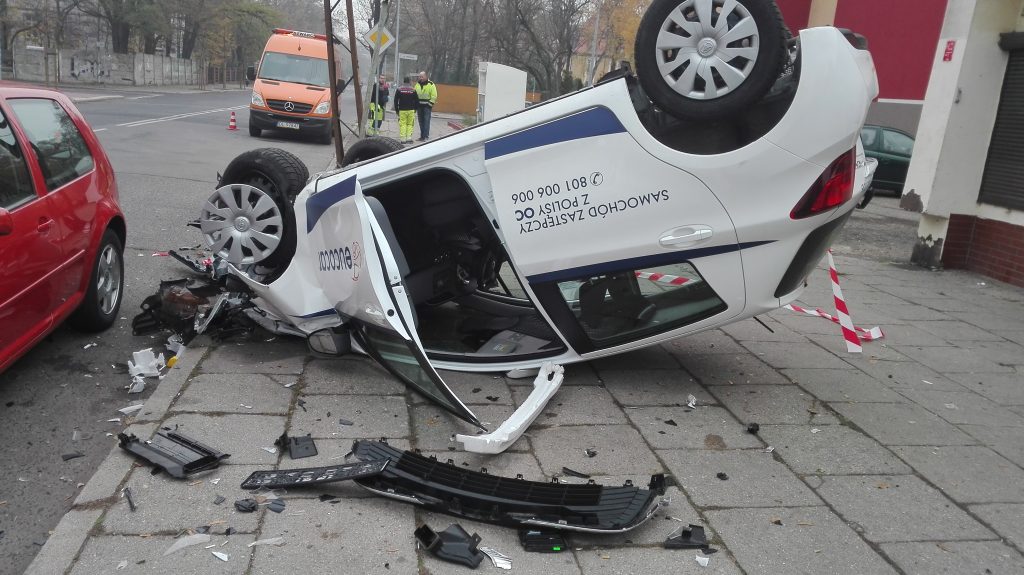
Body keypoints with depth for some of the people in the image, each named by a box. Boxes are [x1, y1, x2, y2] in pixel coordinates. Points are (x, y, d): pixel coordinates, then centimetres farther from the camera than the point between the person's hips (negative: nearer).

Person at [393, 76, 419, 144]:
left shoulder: (399, 89, 2)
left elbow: (396, 101, 3)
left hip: (402, 110, 0)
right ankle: (409, 138, 0)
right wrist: (415, 109, 18)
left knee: (402, 124, 1)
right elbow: (417, 101, 6)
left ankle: (403, 139, -4)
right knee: (410, 124, 7)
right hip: (411, 110, 1)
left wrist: (396, 110, 11)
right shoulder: (413, 90, 2)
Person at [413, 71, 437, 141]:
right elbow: (415, 94, 18)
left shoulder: (430, 84, -3)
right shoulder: (417, 84, 13)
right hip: (419, 105, 6)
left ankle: (425, 136, -8)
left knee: (426, 121, -8)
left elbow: (434, 95, -7)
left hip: (427, 105, -6)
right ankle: (422, 135, 16)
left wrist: (431, 103, -13)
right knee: (421, 121, 9)